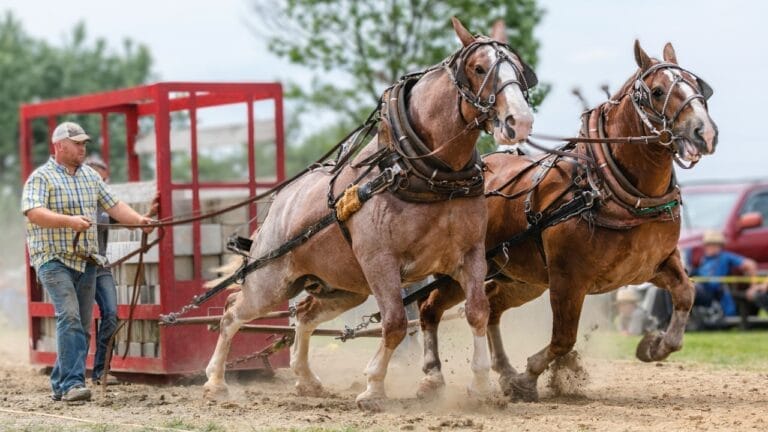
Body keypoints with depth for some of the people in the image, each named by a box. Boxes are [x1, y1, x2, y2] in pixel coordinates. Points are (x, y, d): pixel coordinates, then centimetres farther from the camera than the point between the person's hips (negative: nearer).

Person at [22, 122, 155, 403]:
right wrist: (69, 221, -34)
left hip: (86, 261, 7)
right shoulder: (41, 177, -6)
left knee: (82, 326, 6)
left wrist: (138, 220, -3)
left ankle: (60, 385, 13)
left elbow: (113, 205, 15)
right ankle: (72, 383, -27)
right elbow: (34, 212, -21)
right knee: (69, 317, -21)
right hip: (54, 260, -7)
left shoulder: (90, 176, 15)